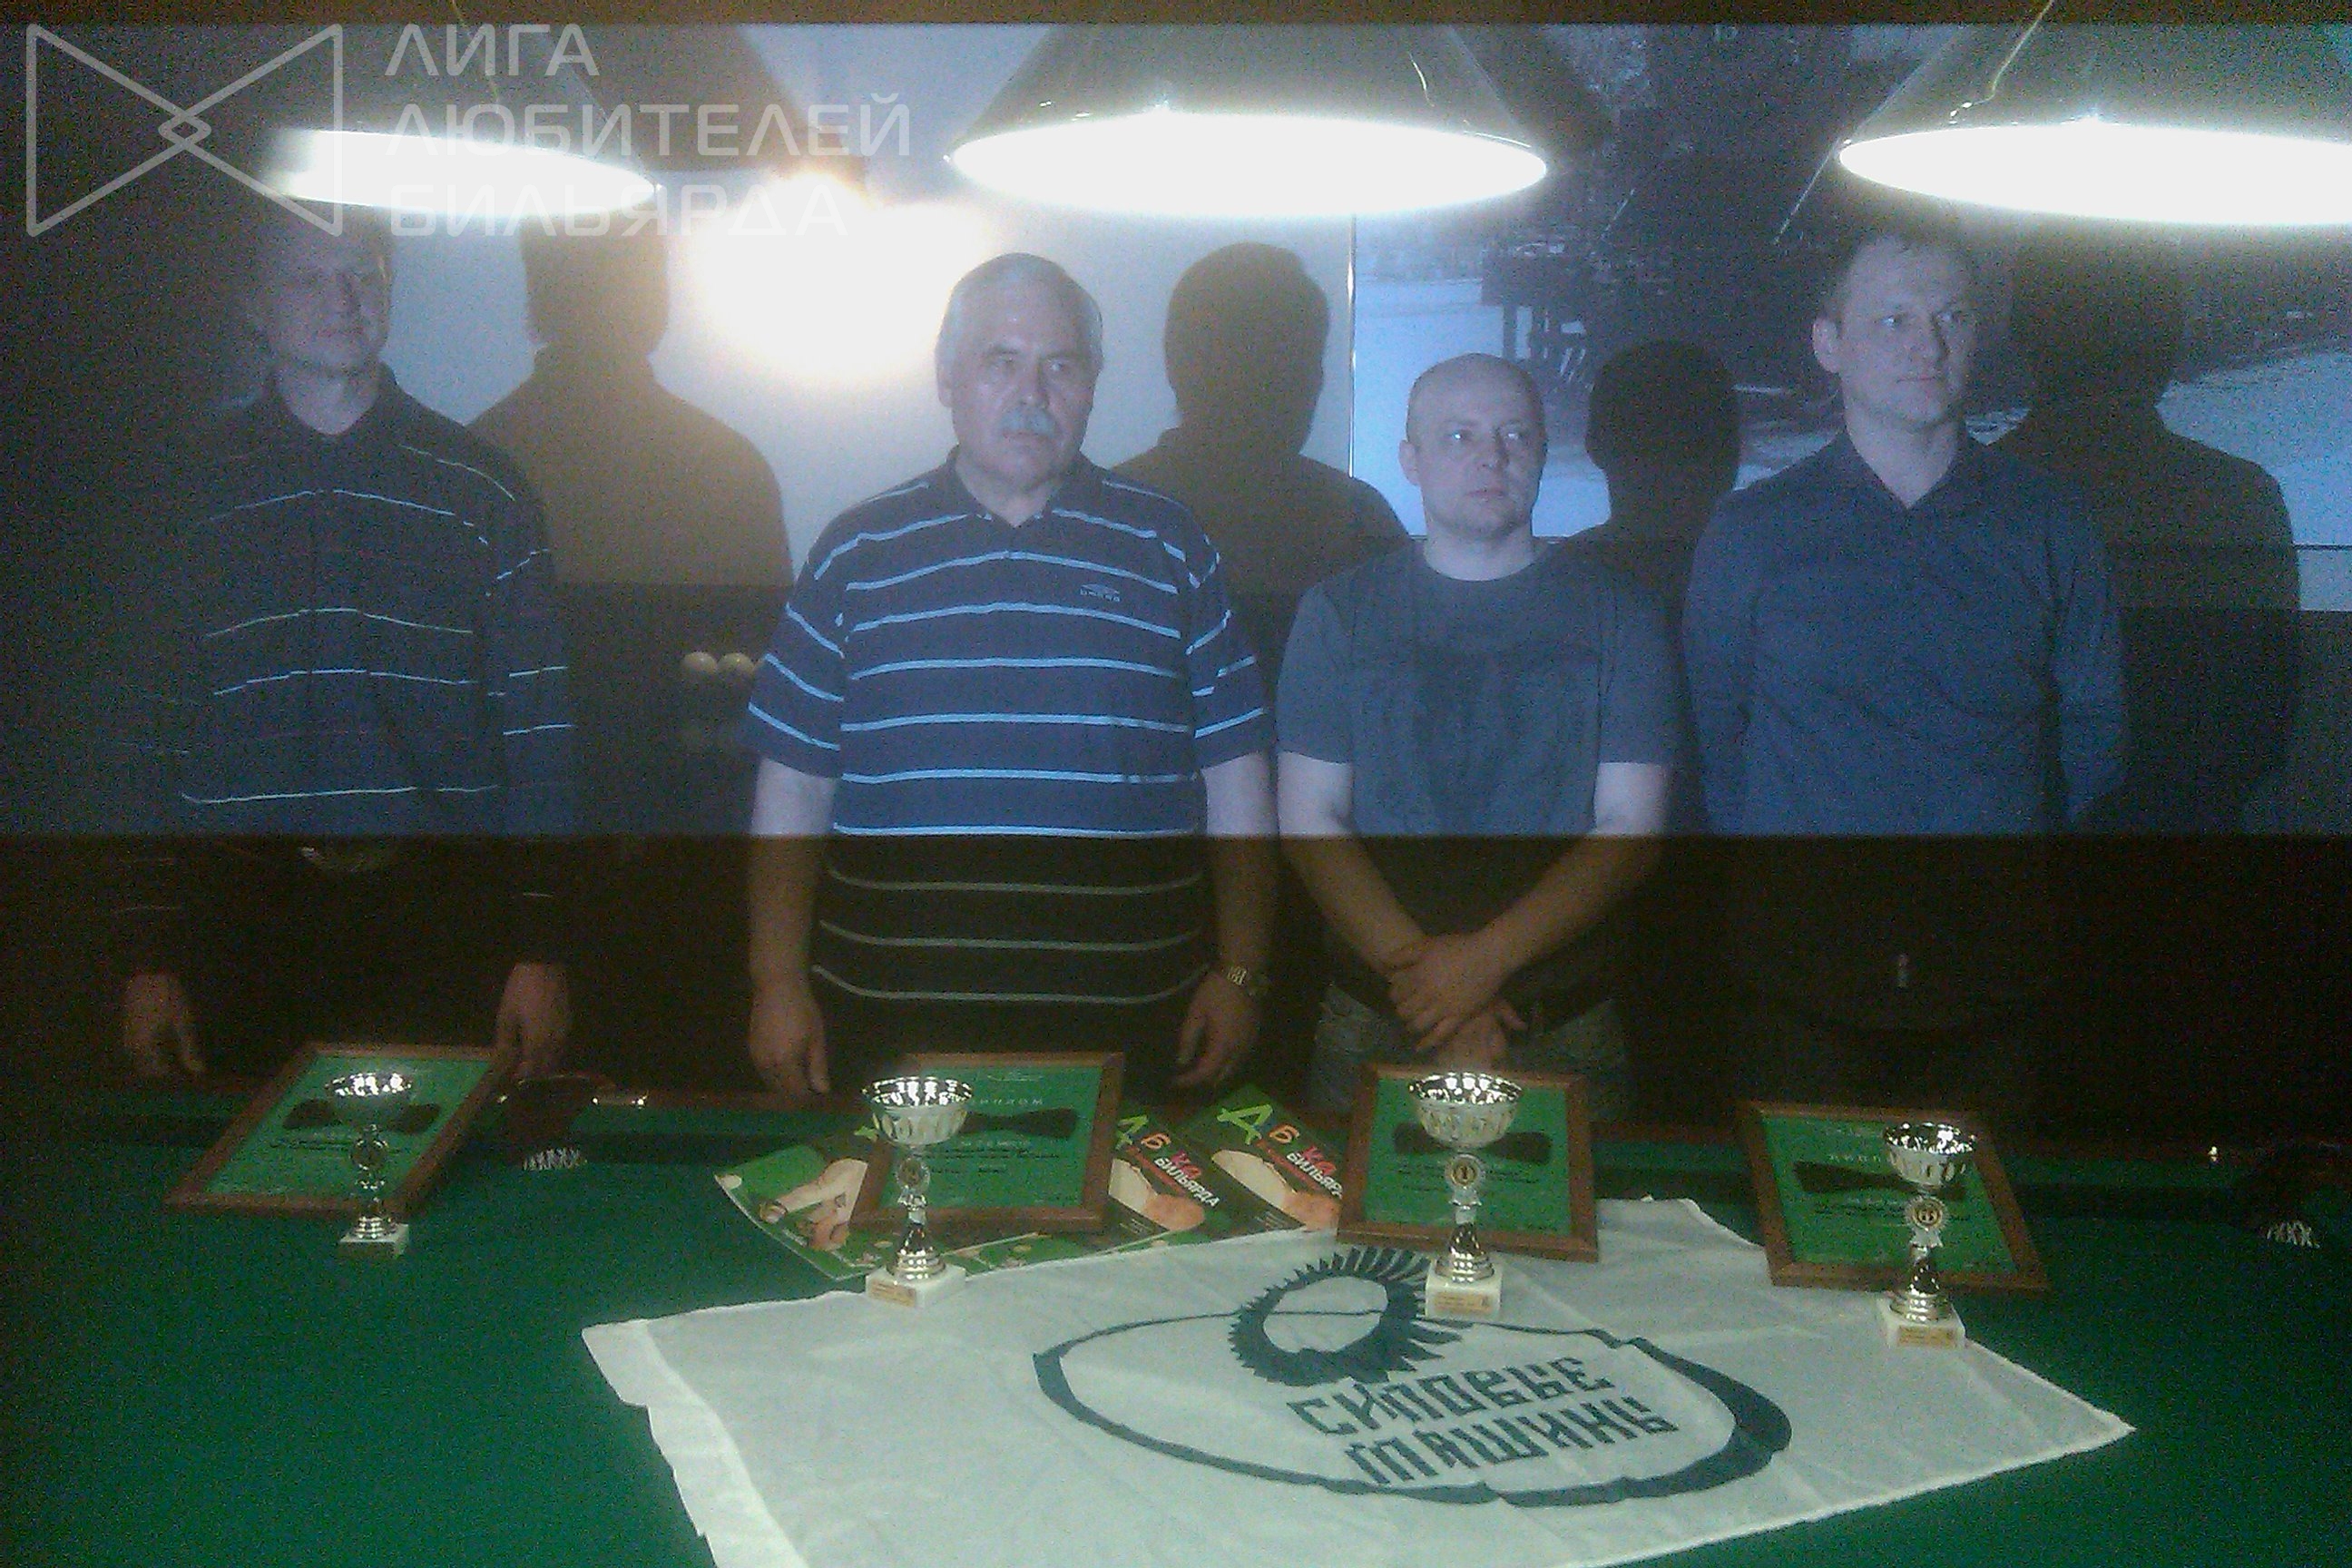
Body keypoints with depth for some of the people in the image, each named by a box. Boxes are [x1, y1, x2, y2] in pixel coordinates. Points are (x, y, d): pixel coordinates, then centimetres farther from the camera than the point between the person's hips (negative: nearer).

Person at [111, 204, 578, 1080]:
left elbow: (536, 732, 3)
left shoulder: (480, 490, 7)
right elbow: (150, 737, 8)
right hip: (242, 921, 1)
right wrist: (148, 955, 2)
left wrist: (540, 948, -3)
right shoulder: (193, 490, 9)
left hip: (437, 921, -1)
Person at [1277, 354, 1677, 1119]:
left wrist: (1487, 959, -17)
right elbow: (1309, 820, -1)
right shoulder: (1340, 612, 4)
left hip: (1565, 1028, 0)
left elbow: (1630, 828, -4)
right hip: (1373, 1024, 1)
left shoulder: (1617, 612, 3)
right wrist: (1417, 968, -15)